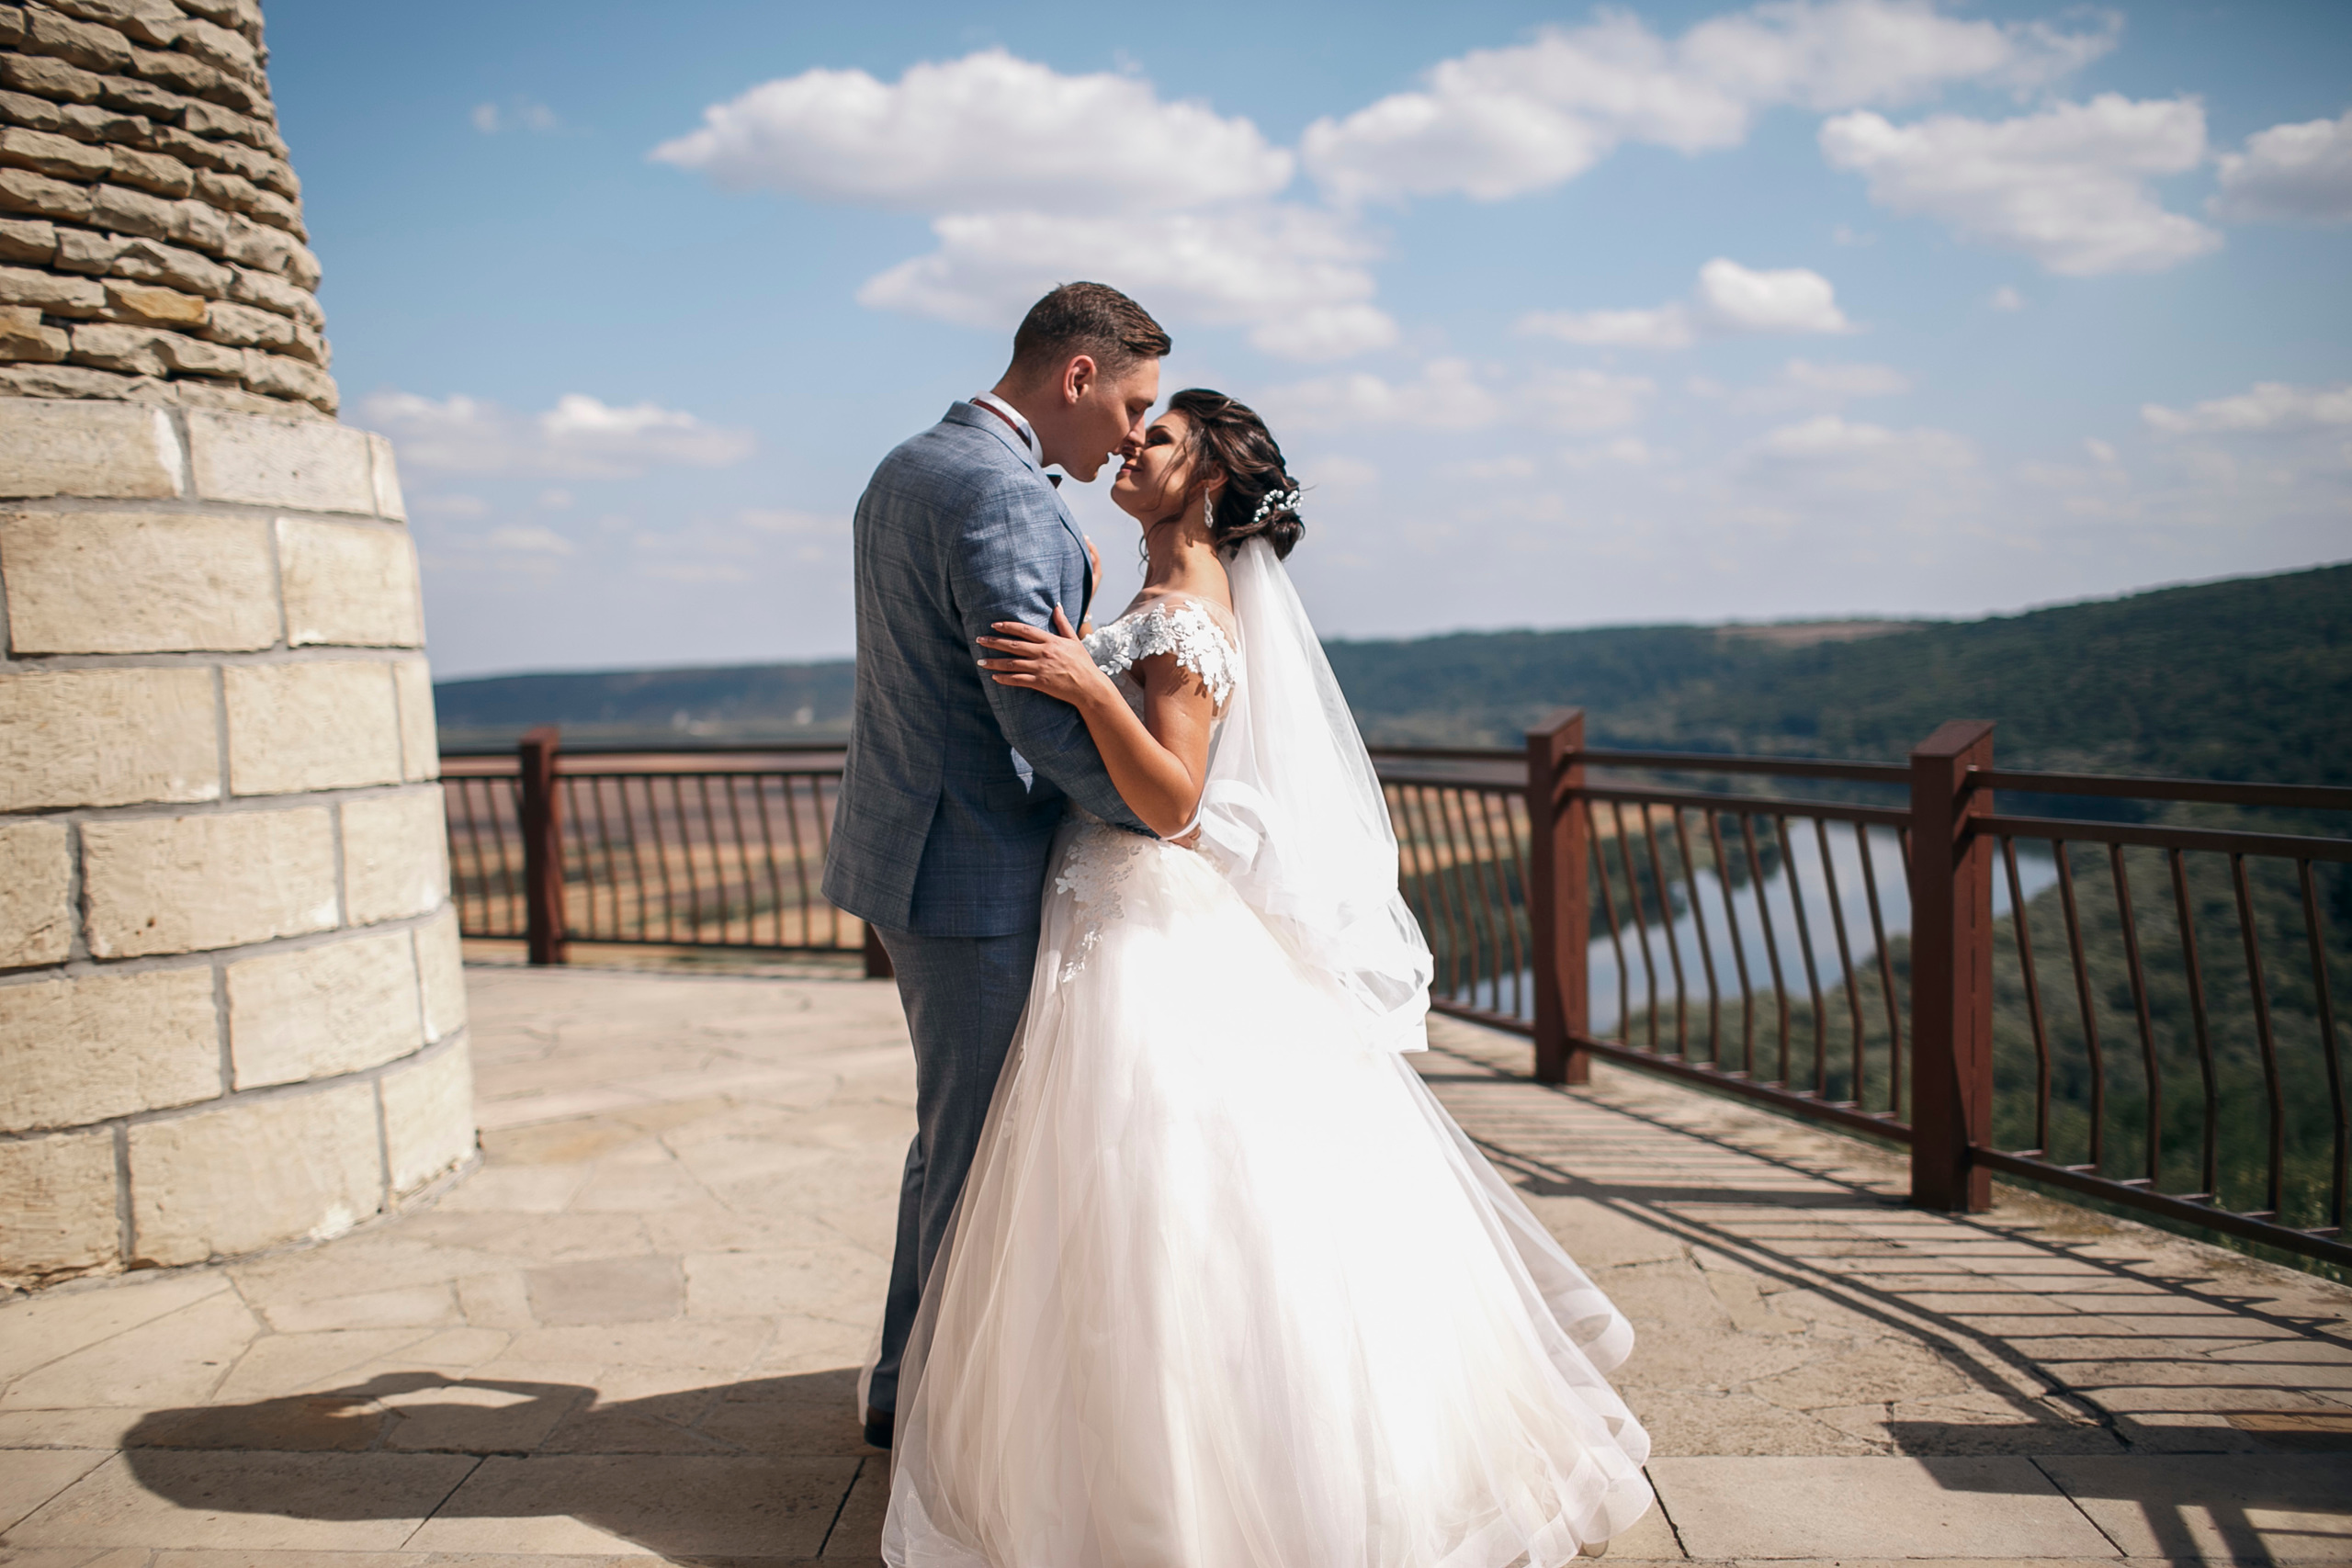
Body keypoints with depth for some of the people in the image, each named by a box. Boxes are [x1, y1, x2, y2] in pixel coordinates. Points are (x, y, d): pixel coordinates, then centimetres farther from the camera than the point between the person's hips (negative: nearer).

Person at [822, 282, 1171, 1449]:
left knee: (953, 1129, 21)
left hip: (911, 848, 11)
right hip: (976, 874, -11)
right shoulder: (1001, 497, -20)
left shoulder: (904, 469, 13)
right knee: (979, 1149, 3)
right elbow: (1044, 717, -24)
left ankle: (905, 1383, 34)